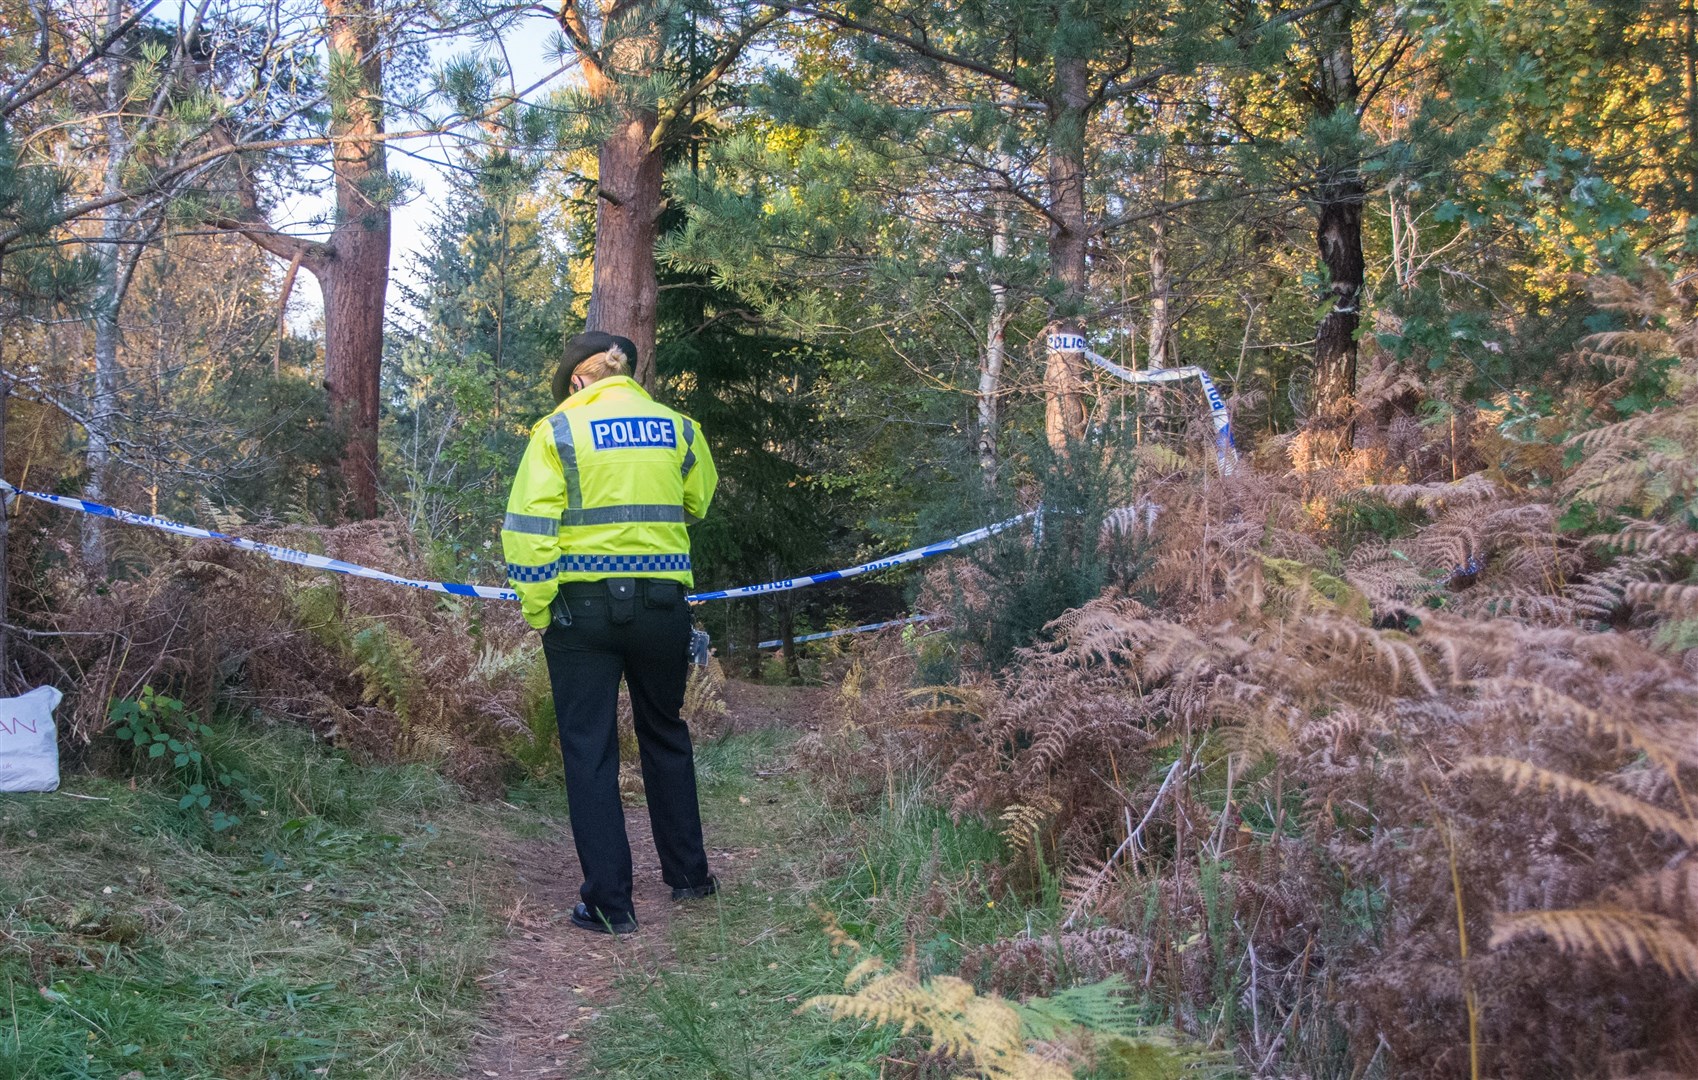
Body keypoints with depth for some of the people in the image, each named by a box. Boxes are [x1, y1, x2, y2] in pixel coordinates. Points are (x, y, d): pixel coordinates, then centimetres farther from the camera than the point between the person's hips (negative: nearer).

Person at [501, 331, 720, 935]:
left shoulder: (558, 430, -4)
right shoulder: (677, 427, 5)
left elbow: (529, 526, -11)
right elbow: (699, 505, 18)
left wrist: (537, 611, -6)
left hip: (583, 607, -3)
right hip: (662, 603, 3)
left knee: (590, 751, 5)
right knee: (665, 737, 20)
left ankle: (609, 904, 6)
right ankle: (688, 875, 29)